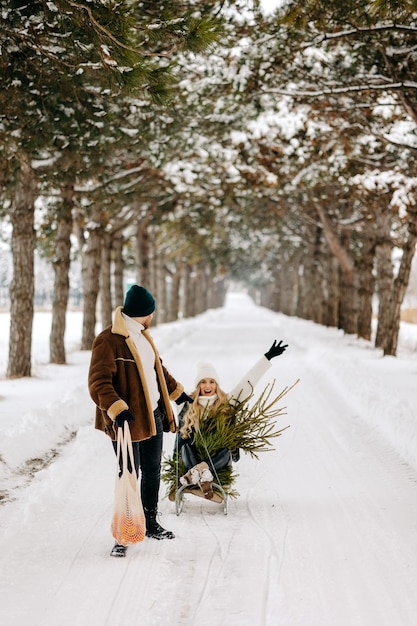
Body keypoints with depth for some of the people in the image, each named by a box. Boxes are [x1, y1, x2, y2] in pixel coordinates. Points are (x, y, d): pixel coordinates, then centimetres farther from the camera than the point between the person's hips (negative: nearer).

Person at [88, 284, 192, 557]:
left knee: (152, 472, 18)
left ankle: (151, 524, 34)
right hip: (128, 421, -9)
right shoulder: (108, 341, -17)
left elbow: (158, 368, 28)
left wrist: (176, 391, 34)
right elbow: (99, 383, -23)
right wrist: (117, 409, -36)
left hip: (153, 416, 9)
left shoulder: (141, 335, 13)